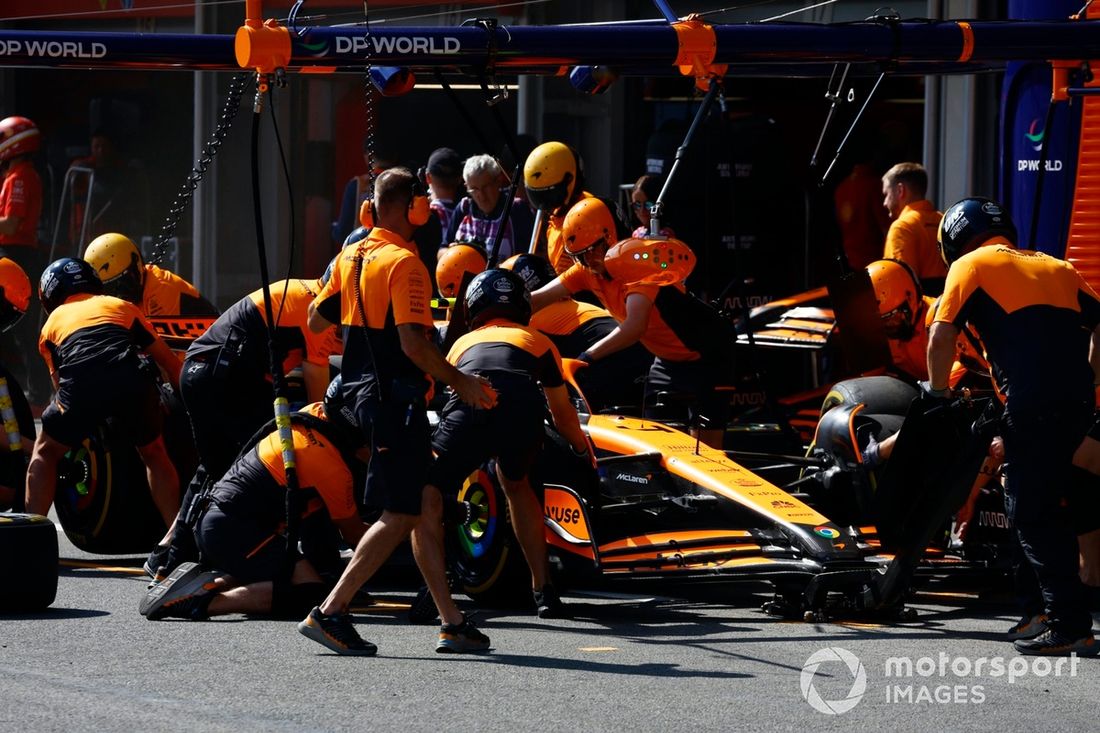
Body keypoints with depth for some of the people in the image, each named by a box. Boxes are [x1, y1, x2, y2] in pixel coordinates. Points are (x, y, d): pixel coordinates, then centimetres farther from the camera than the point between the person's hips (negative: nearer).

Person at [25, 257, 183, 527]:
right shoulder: (122, 307, 34)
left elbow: (59, 382, 37)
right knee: (154, 454, 26)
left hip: (80, 385, -1)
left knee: (45, 452, 23)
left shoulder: (52, 323, 33)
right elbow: (170, 362, 35)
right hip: (132, 383, 1)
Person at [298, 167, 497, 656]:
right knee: (401, 515, -5)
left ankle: (452, 623, 13)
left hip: (362, 391, 9)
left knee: (426, 505, 12)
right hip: (395, 397, -9)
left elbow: (316, 320, 17)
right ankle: (331, 613, -9)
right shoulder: (404, 262, -15)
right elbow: (413, 343, -22)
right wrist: (460, 383, -13)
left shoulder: (350, 257, 10)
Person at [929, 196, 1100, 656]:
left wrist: (937, 391, 14)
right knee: (1047, 505, 19)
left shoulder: (969, 266, 8)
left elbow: (941, 337, 0)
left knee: (1030, 515, -3)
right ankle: (1048, 605, 22)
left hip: (1032, 405, -6)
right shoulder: (1055, 267, 25)